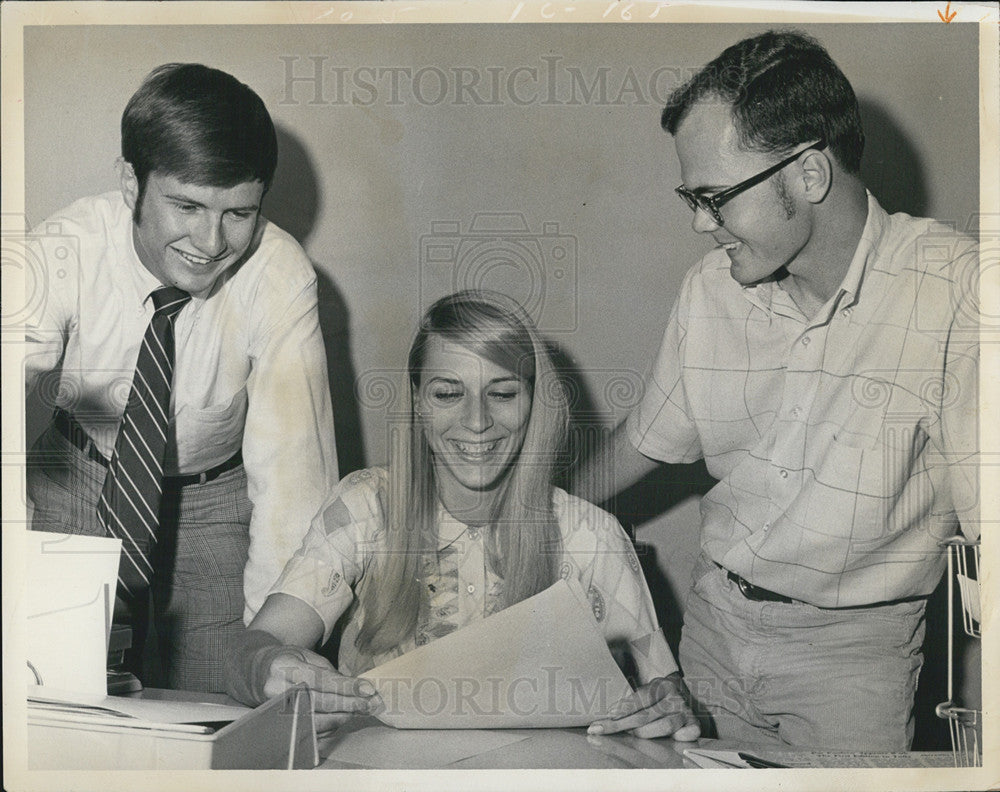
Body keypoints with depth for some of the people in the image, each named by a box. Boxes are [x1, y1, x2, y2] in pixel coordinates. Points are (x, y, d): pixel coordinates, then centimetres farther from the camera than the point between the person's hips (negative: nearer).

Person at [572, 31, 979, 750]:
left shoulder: (955, 287, -19)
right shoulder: (709, 291, -3)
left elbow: (987, 526, -19)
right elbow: (642, 443, 11)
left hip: (854, 643, -4)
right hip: (716, 619, 4)